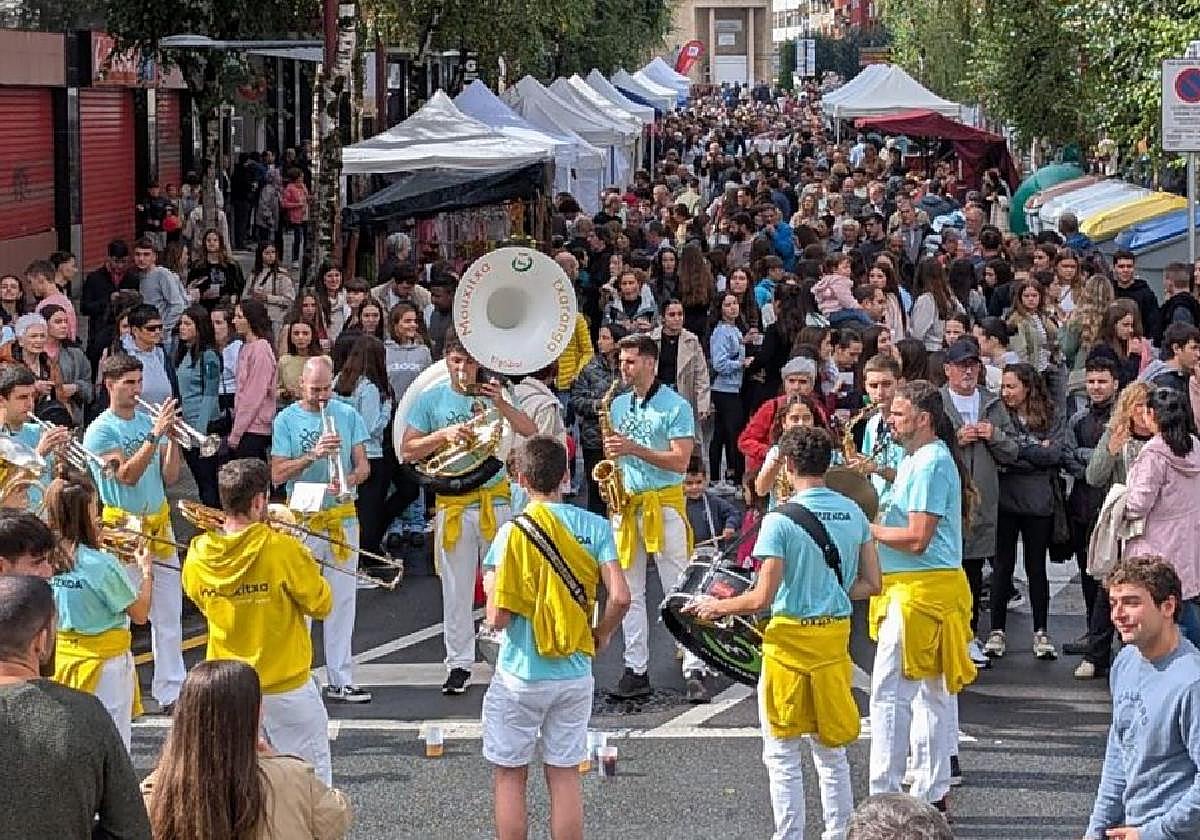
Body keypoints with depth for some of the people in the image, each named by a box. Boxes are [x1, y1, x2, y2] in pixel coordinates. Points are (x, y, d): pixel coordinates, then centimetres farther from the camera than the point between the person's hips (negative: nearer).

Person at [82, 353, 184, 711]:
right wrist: (155, 435, -25)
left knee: (168, 615, 9)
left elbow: (170, 476, 5)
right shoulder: (100, 431, -9)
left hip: (159, 524, 6)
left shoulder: (149, 420, 7)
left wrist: (172, 437, -10)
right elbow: (127, 475, -20)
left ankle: (171, 691, 16)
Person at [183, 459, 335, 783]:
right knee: (314, 781, 9)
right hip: (287, 689, -4)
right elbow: (322, 605, -10)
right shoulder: (283, 550, -21)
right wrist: (305, 562, 3)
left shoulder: (198, 555, -7)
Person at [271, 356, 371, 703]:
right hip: (302, 518, -2)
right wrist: (313, 455, -20)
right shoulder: (286, 420, -1)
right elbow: (277, 474, -7)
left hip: (343, 516, 2)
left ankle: (341, 680, 10)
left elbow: (363, 466, 4)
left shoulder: (347, 415, 5)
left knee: (342, 600, 5)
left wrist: (348, 481, -18)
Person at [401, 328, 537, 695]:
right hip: (453, 503, 0)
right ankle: (459, 665, 11)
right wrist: (443, 435, -16)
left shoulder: (492, 393, 3)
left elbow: (530, 431, -7)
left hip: (495, 498, 0)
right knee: (456, 590, 4)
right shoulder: (430, 399, 1)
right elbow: (407, 451, -1)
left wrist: (501, 404, -22)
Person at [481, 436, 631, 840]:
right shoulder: (594, 527, -4)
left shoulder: (513, 532, -13)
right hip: (575, 674, 3)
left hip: (521, 675, -3)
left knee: (509, 777, 9)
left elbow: (498, 617, -15)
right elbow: (620, 597, -12)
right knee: (565, 776, 11)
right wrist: (600, 636, 6)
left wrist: (490, 589, 6)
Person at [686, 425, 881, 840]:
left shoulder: (781, 521, -16)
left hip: (790, 640, -5)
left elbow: (762, 598, -17)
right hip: (835, 637, 6)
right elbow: (871, 584, 6)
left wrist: (716, 607, -2)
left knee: (782, 755, 6)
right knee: (832, 751, 17)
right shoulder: (853, 513, 2)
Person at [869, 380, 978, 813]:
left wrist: (869, 528, -10)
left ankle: (884, 796, -8)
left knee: (889, 692, -9)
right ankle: (933, 792, 21)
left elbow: (917, 538, -21)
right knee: (935, 692, 14)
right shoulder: (919, 459, 16)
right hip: (939, 586, 11)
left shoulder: (929, 464, -17)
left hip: (920, 590, -11)